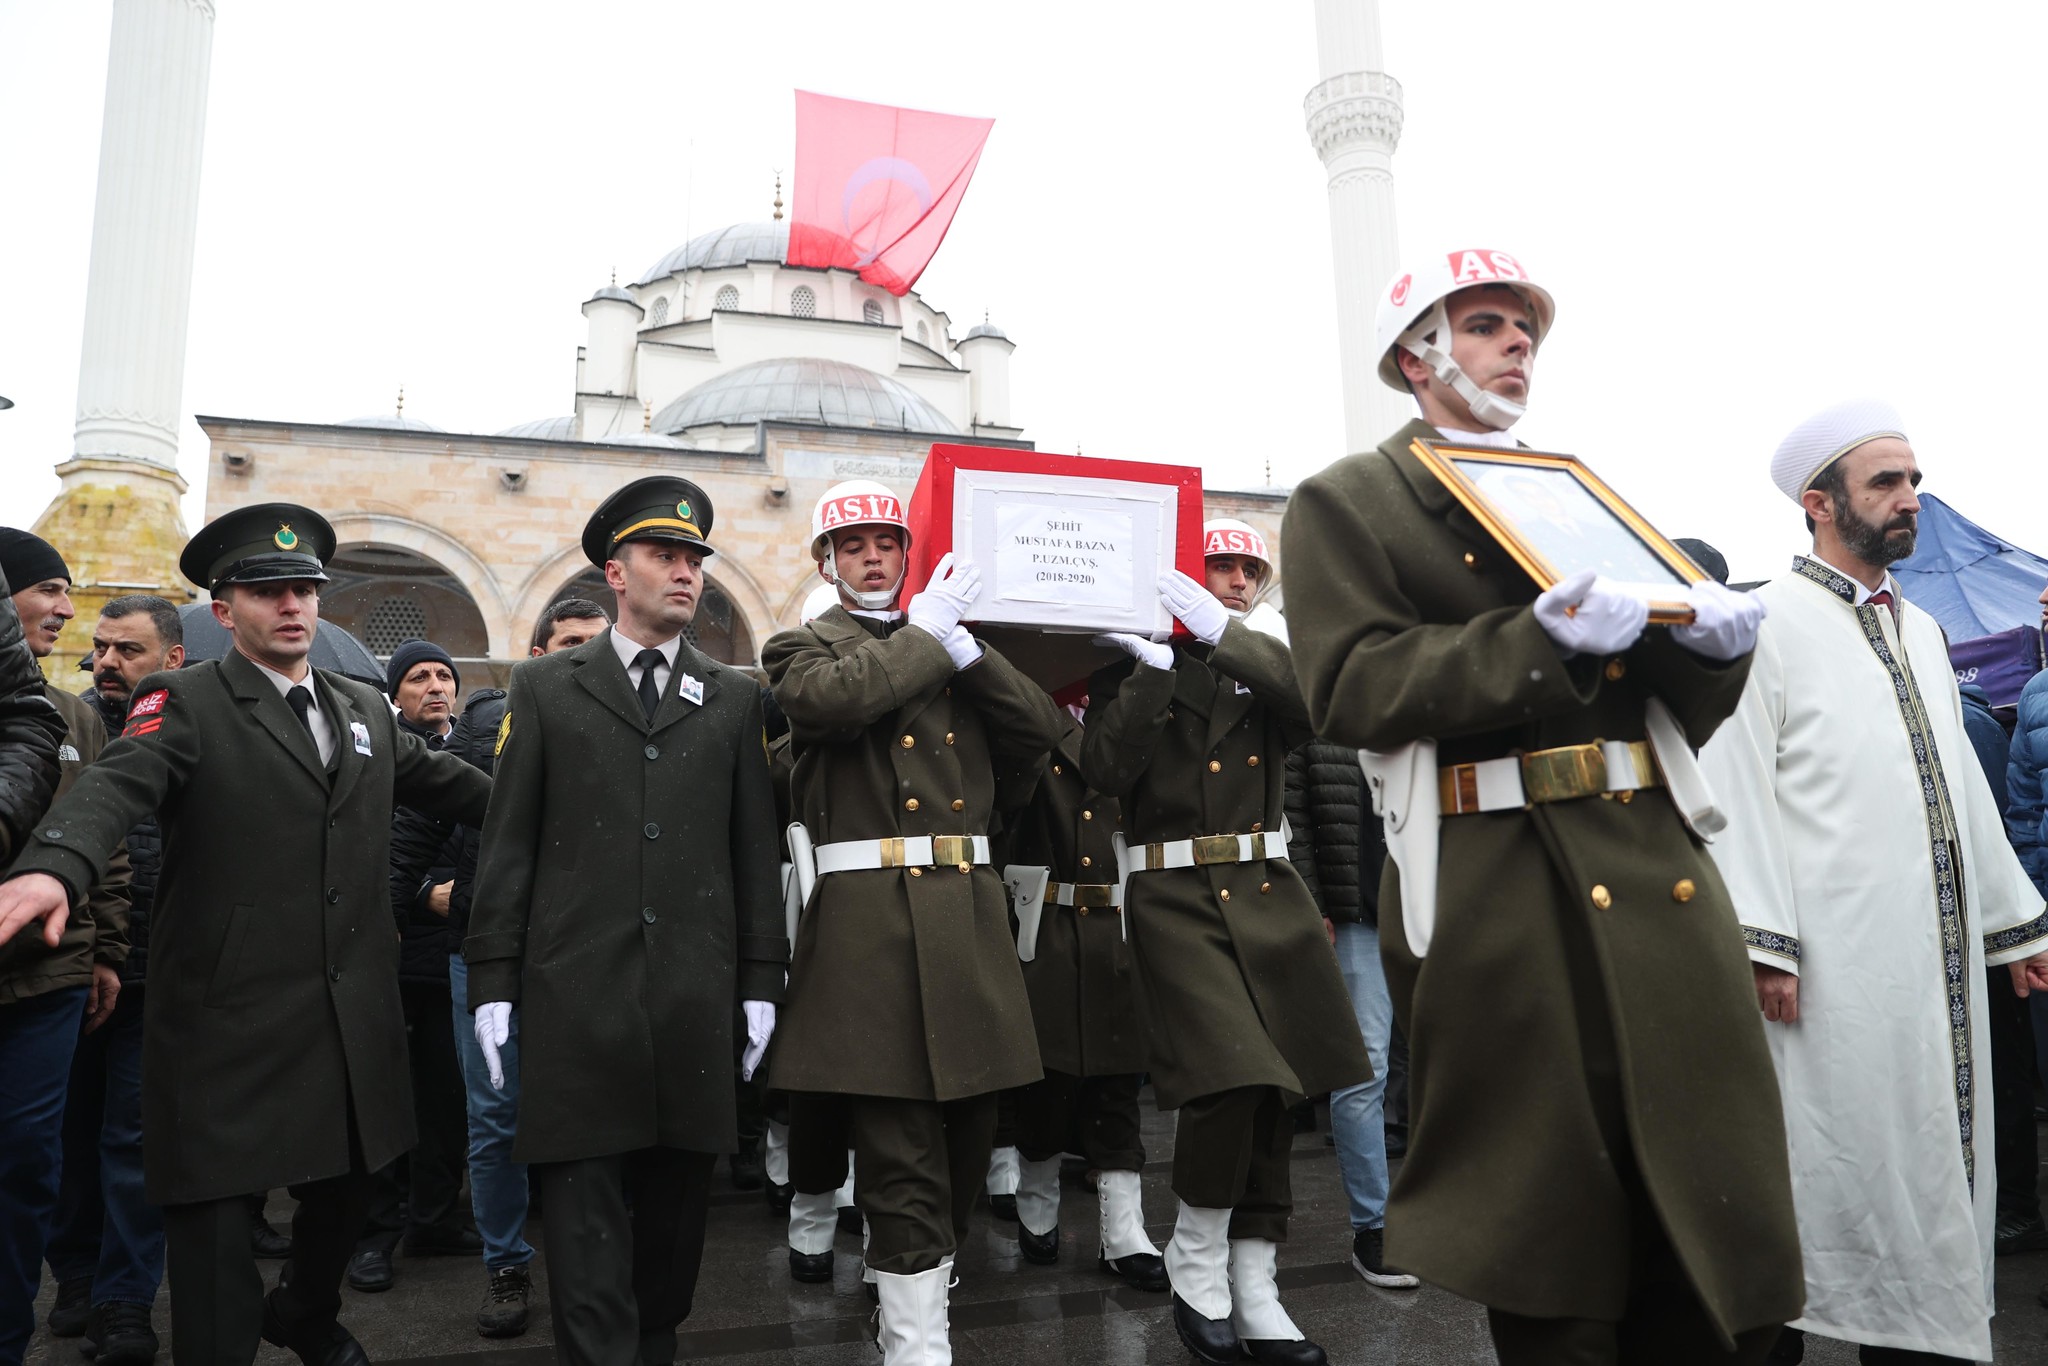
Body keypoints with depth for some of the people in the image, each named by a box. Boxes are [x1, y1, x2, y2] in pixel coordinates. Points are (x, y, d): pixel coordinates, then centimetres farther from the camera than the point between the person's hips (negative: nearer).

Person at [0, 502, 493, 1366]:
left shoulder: (366, 709, 12)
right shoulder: (183, 704, -6)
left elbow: (446, 782, 23)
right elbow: (116, 786, -23)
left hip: (354, 1016, 6)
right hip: (228, 1022, -5)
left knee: (347, 1187, 20)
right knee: (215, 1208, 3)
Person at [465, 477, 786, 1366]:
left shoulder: (733, 700, 10)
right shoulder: (545, 688, 7)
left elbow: (755, 850, 8)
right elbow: (507, 845, 4)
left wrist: (761, 984, 4)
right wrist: (492, 983, -1)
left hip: (696, 997, 2)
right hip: (577, 994, -2)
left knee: (679, 1199, 12)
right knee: (585, 1213, 1)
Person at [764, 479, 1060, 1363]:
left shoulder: (951, 643, 19)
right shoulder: (803, 648, 6)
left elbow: (1040, 732, 7)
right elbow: (834, 699, -19)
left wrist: (964, 644, -3)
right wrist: (923, 633, -8)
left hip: (969, 907, 5)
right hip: (870, 914, -5)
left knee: (968, 1134, 14)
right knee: (901, 1153, -3)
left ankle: (915, 1286, 36)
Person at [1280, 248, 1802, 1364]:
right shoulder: (1345, 502, 4)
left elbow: (1686, 704, 20)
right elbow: (1351, 686, -11)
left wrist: (1713, 640, -3)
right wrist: (1538, 640, -19)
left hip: (1661, 866, 6)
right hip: (1498, 888, -5)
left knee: (1725, 1255, 8)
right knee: (1550, 1276, 4)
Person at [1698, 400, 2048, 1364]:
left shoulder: (1921, 630, 17)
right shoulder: (1770, 625, -7)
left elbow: (1962, 787, 20)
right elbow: (1738, 793, -12)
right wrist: (1762, 944, -18)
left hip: (1940, 960, 7)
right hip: (1834, 965, -7)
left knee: (1932, 1154, 12)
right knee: (1828, 1167, 0)